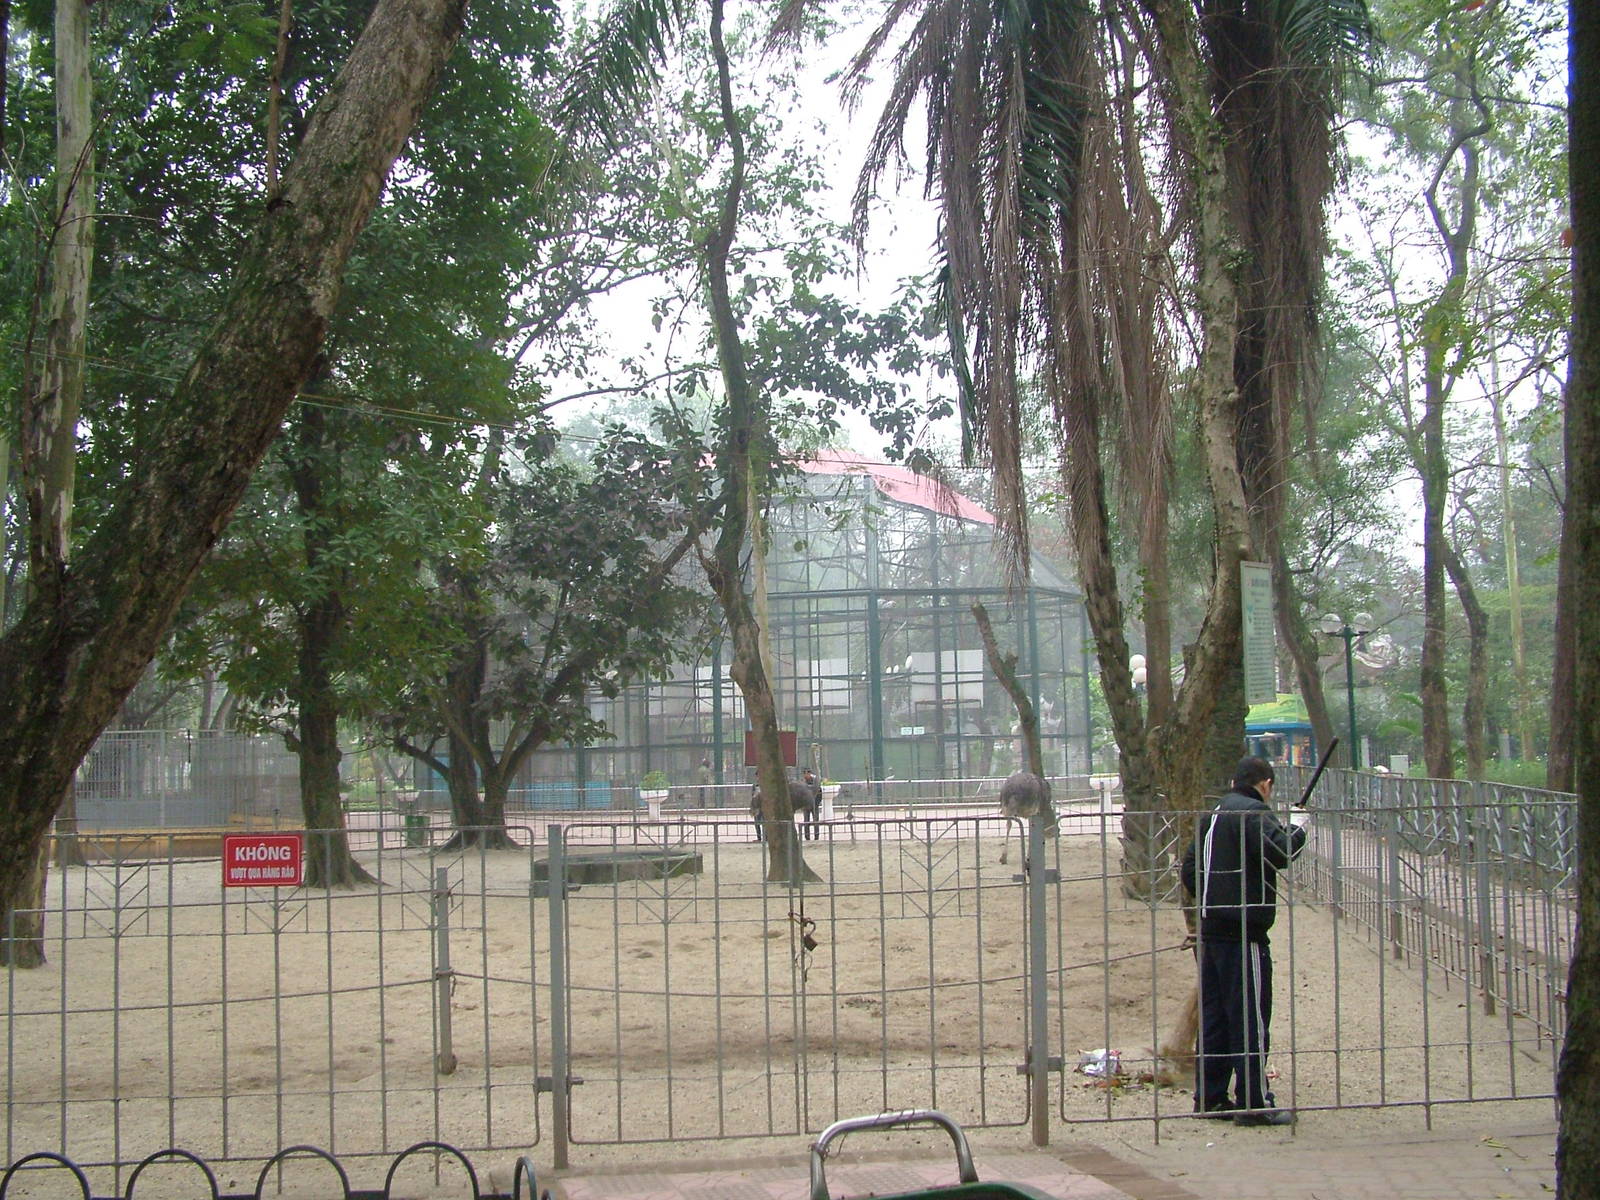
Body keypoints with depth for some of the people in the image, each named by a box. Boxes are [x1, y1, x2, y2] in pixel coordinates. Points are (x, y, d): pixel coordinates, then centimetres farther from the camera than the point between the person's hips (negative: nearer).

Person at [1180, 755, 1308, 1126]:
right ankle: (1253, 1102, -1)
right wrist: (1297, 832, -7)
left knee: (1214, 1015, 13)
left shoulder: (1211, 816, 16)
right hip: (1243, 933, -9)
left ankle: (1209, 1096, 19)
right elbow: (1279, 854, -25)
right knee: (1251, 1017, -3)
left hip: (1211, 929, 9)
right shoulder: (1253, 813, -11)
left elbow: (1190, 870, 19)